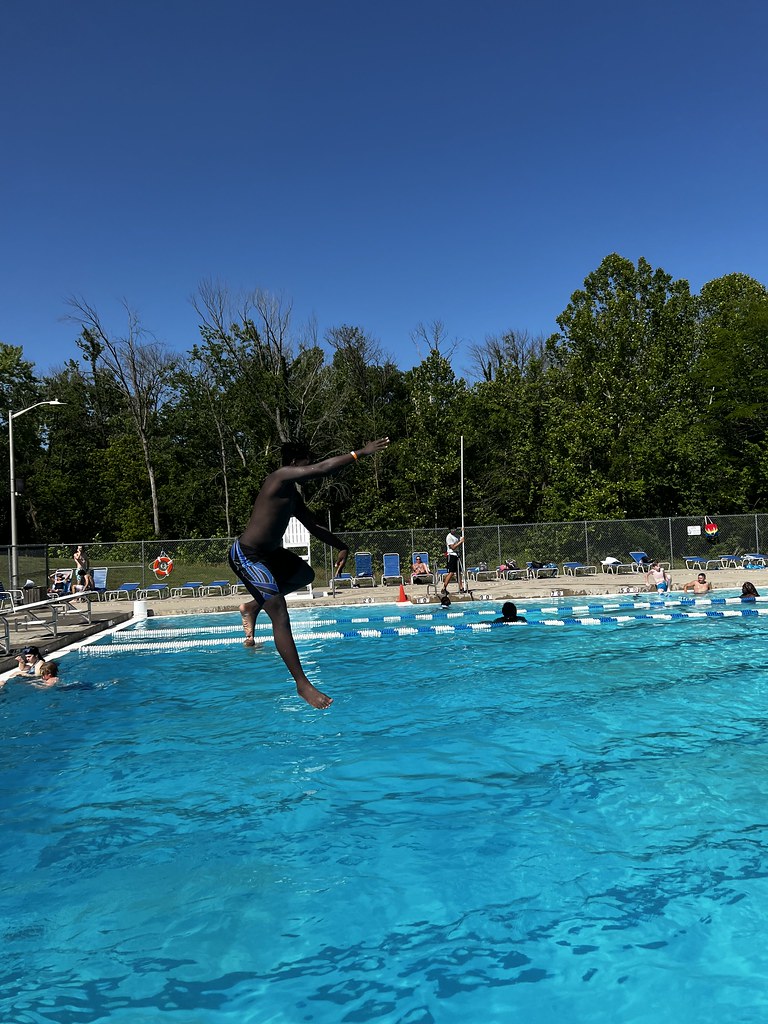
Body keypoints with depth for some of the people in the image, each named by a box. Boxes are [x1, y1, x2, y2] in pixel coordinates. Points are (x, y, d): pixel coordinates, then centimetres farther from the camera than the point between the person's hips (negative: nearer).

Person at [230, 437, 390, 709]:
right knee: (281, 617, -15)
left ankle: (253, 606, 29)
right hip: (247, 556, -10)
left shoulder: (292, 493, 11)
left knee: (305, 575, 29)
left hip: (268, 552, 10)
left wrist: (342, 547, 19)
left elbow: (313, 525, 20)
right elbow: (323, 469, -29)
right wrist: (360, 453, -23)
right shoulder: (282, 476, -17)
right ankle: (302, 684, -12)